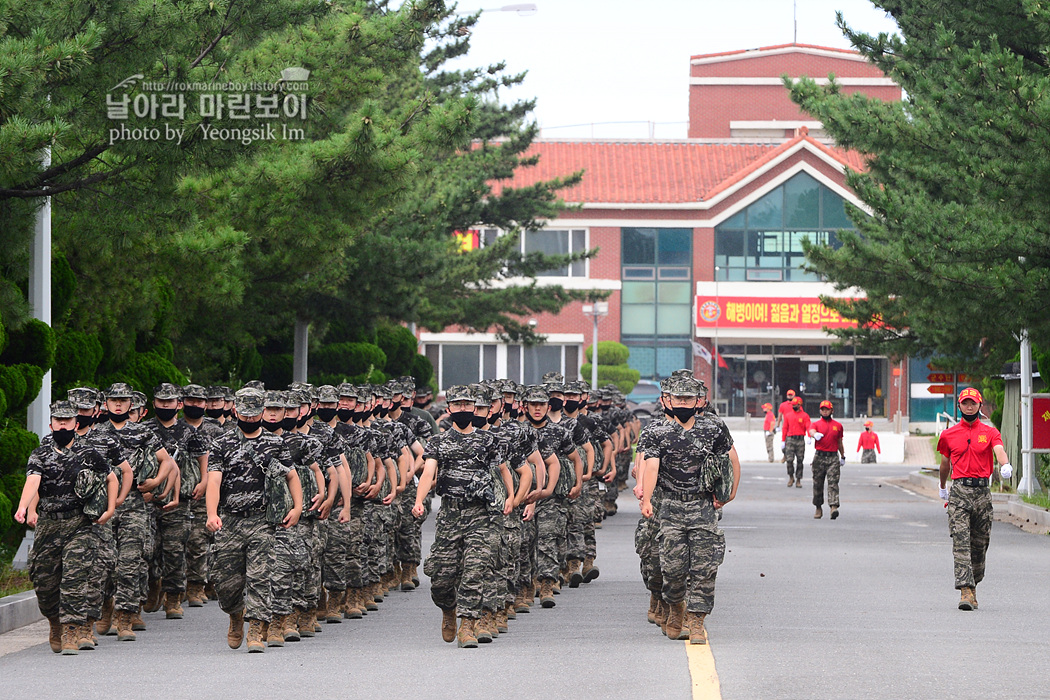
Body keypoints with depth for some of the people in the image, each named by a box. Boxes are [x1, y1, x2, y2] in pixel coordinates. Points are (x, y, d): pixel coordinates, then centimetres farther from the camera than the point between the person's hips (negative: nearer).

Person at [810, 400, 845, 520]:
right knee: (818, 484, 6)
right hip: (819, 457, 0)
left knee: (833, 483, -12)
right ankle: (818, 508, 19)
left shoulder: (838, 425, 13)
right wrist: (815, 435, -41)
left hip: (833, 457, 0)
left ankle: (834, 507, -23)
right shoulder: (816, 424, 7)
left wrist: (843, 457, 26)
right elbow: (812, 431, -17)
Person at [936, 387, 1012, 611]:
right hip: (959, 491, -1)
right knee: (960, 542, -12)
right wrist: (942, 487, 33)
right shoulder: (948, 435, 10)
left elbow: (999, 450, -14)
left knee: (980, 543, 7)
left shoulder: (990, 432, 6)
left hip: (982, 492, 1)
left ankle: (973, 585, 26)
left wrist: (1005, 465, -35)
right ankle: (965, 591, -19)